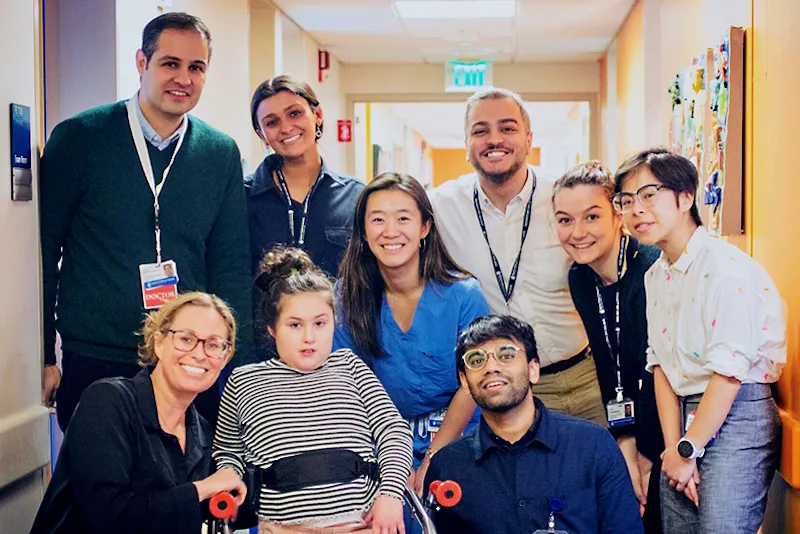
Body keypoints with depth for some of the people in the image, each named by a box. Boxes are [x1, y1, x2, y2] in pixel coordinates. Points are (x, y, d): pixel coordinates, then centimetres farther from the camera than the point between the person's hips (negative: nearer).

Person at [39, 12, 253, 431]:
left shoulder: (222, 154, 5)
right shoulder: (78, 138, -3)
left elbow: (230, 267, 7)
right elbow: (43, 252, 2)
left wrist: (241, 373, 1)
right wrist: (43, 358, 0)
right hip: (93, 364, -2)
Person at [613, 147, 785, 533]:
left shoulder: (726, 267, -17)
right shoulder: (656, 276, 9)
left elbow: (729, 371, -20)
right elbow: (661, 365, 6)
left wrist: (688, 448, -13)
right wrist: (673, 446, -4)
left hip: (737, 418, -7)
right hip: (685, 416, 7)